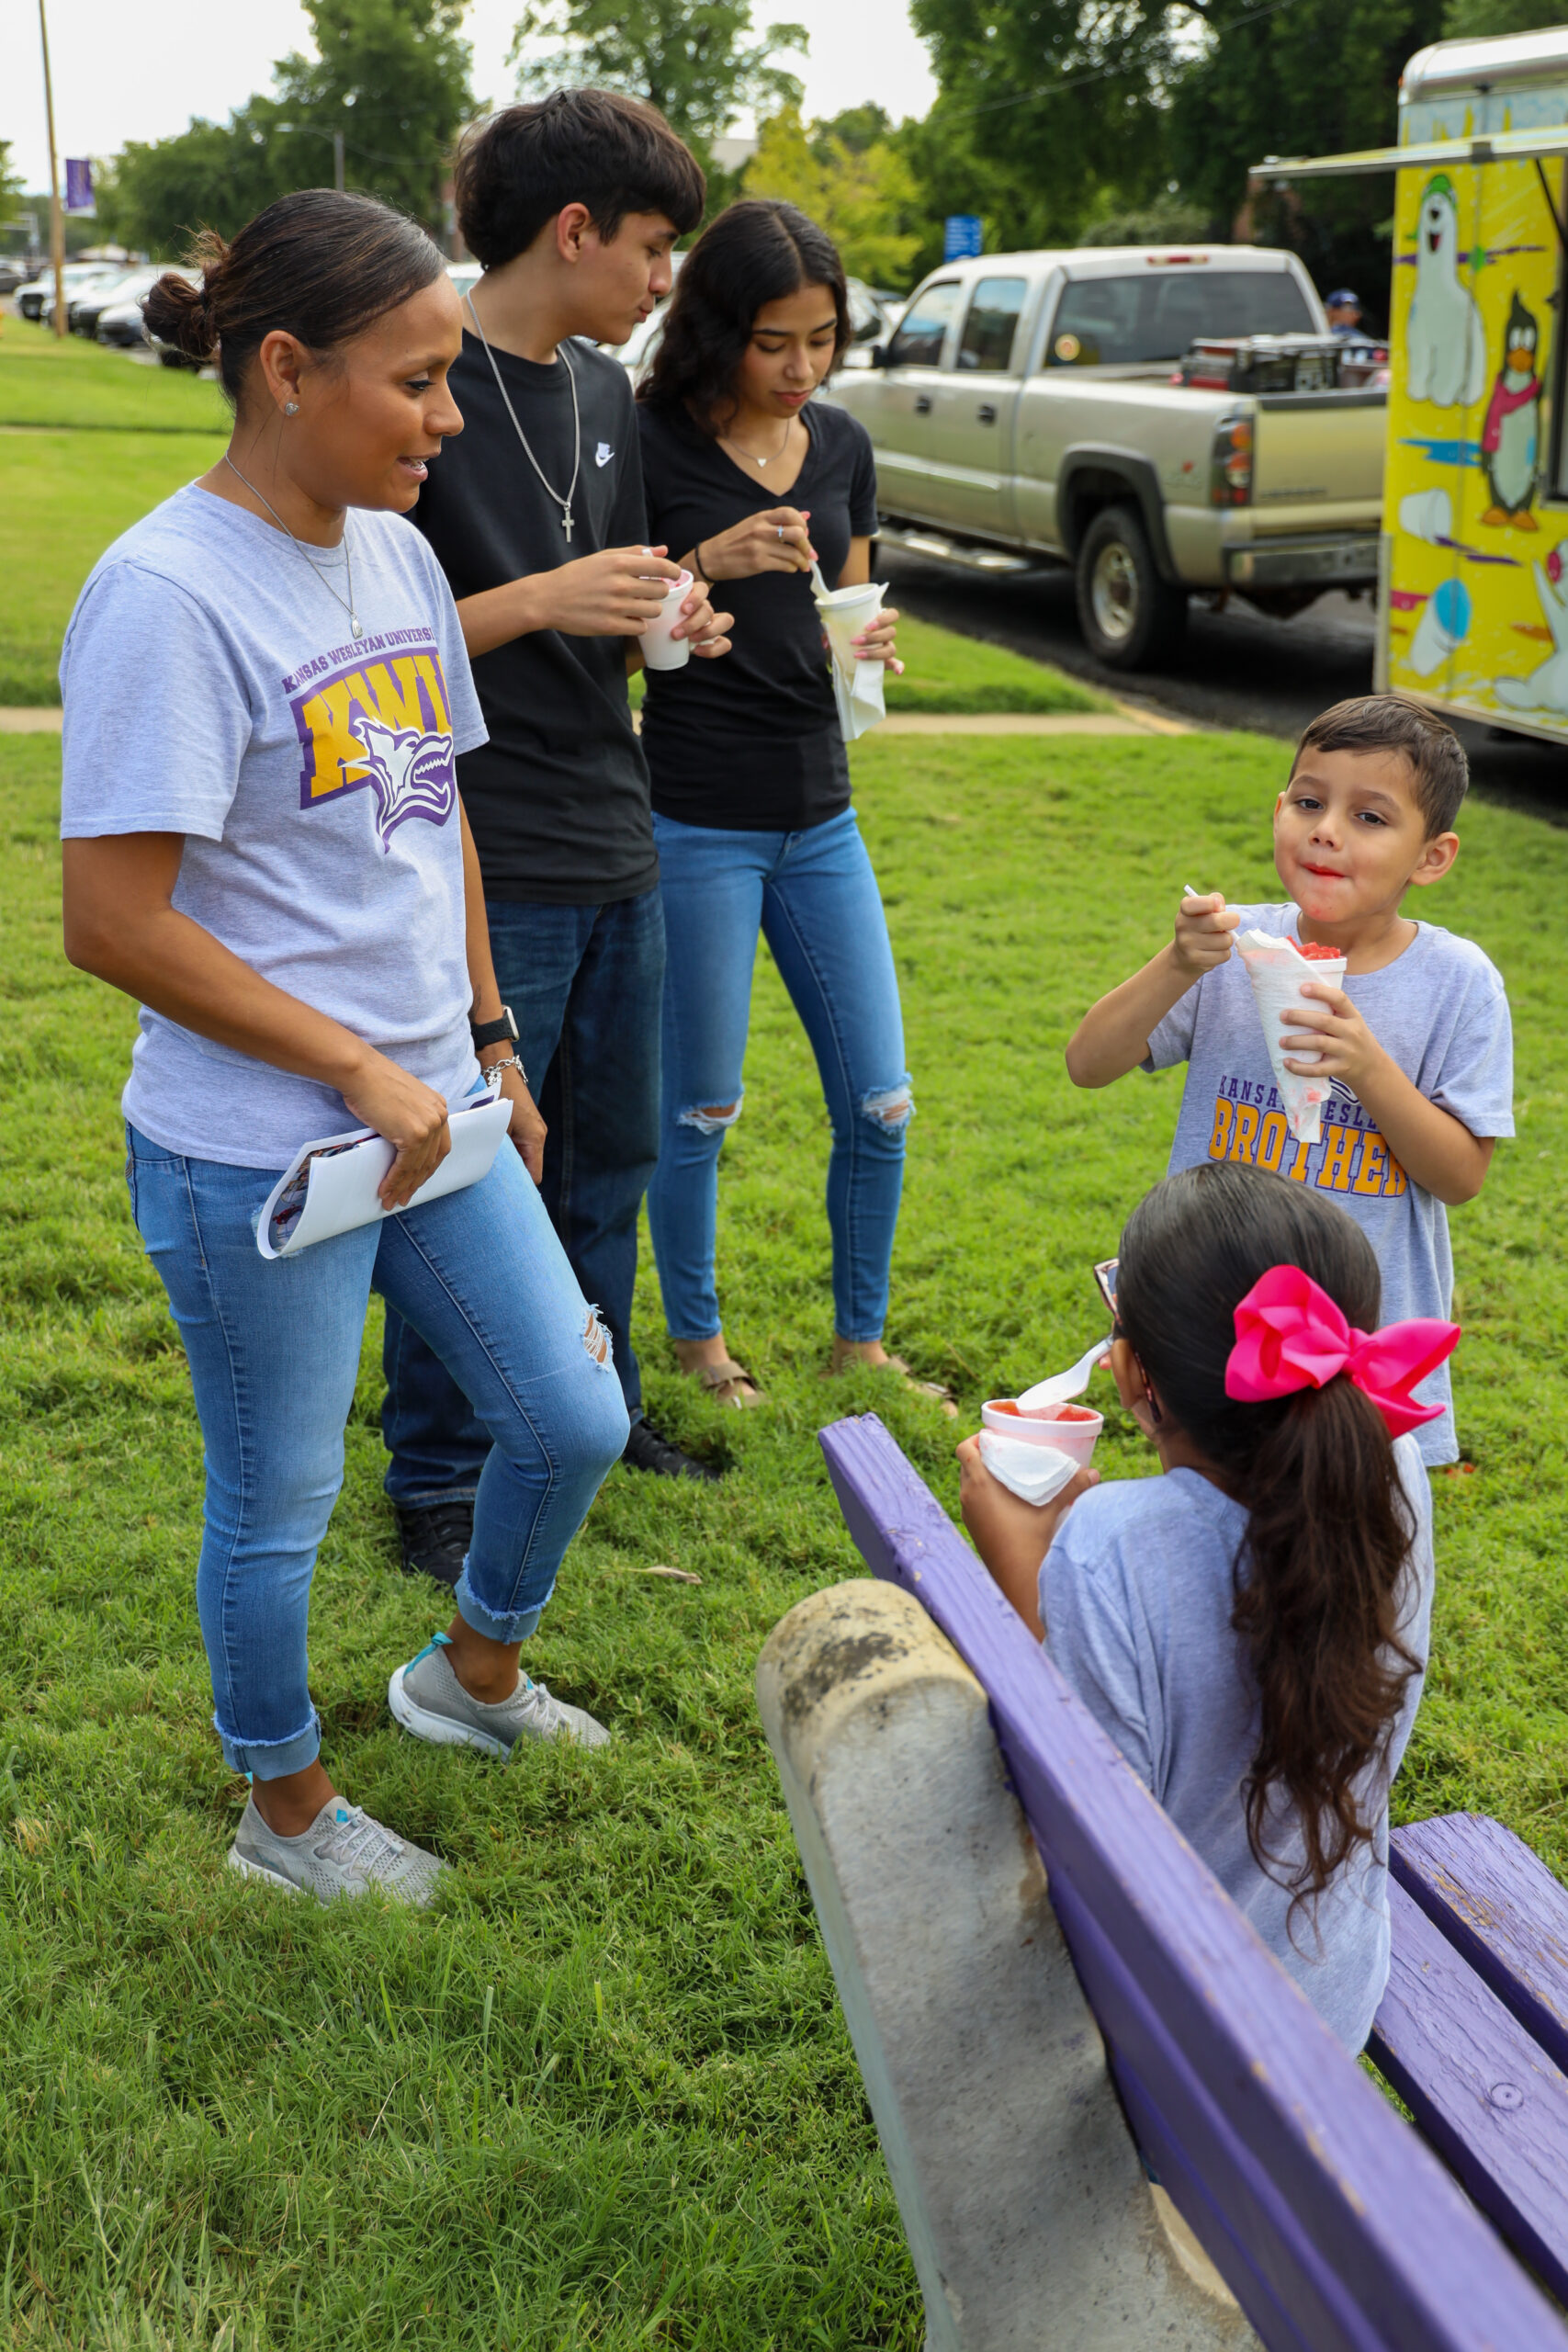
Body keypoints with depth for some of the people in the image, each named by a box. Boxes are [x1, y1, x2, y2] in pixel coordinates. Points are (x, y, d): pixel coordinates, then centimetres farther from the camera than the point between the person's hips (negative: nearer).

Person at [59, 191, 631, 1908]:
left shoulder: (394, 552, 5)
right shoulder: (169, 594, -20)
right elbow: (114, 924, -22)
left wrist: (486, 1045, 15)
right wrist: (359, 1071, -17)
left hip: (430, 1118, 8)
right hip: (254, 1158, -8)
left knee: (575, 1419, 16)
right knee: (277, 1504, 11)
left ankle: (473, 1676, 45)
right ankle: (287, 1813, 36)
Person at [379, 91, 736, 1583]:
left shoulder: (605, 392, 11)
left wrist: (664, 616, -1)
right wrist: (541, 600, -21)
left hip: (613, 845, 8)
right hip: (489, 870, -8)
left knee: (610, 1156, 18)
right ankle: (436, 1482, 19)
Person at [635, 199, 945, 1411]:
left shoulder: (843, 447, 8)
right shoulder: (652, 446, -8)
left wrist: (871, 646, -7)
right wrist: (709, 564, -22)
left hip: (821, 814, 5)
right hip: (697, 821, -5)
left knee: (879, 1105, 7)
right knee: (701, 1108, 6)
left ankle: (861, 1340, 25)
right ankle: (696, 1336, 26)